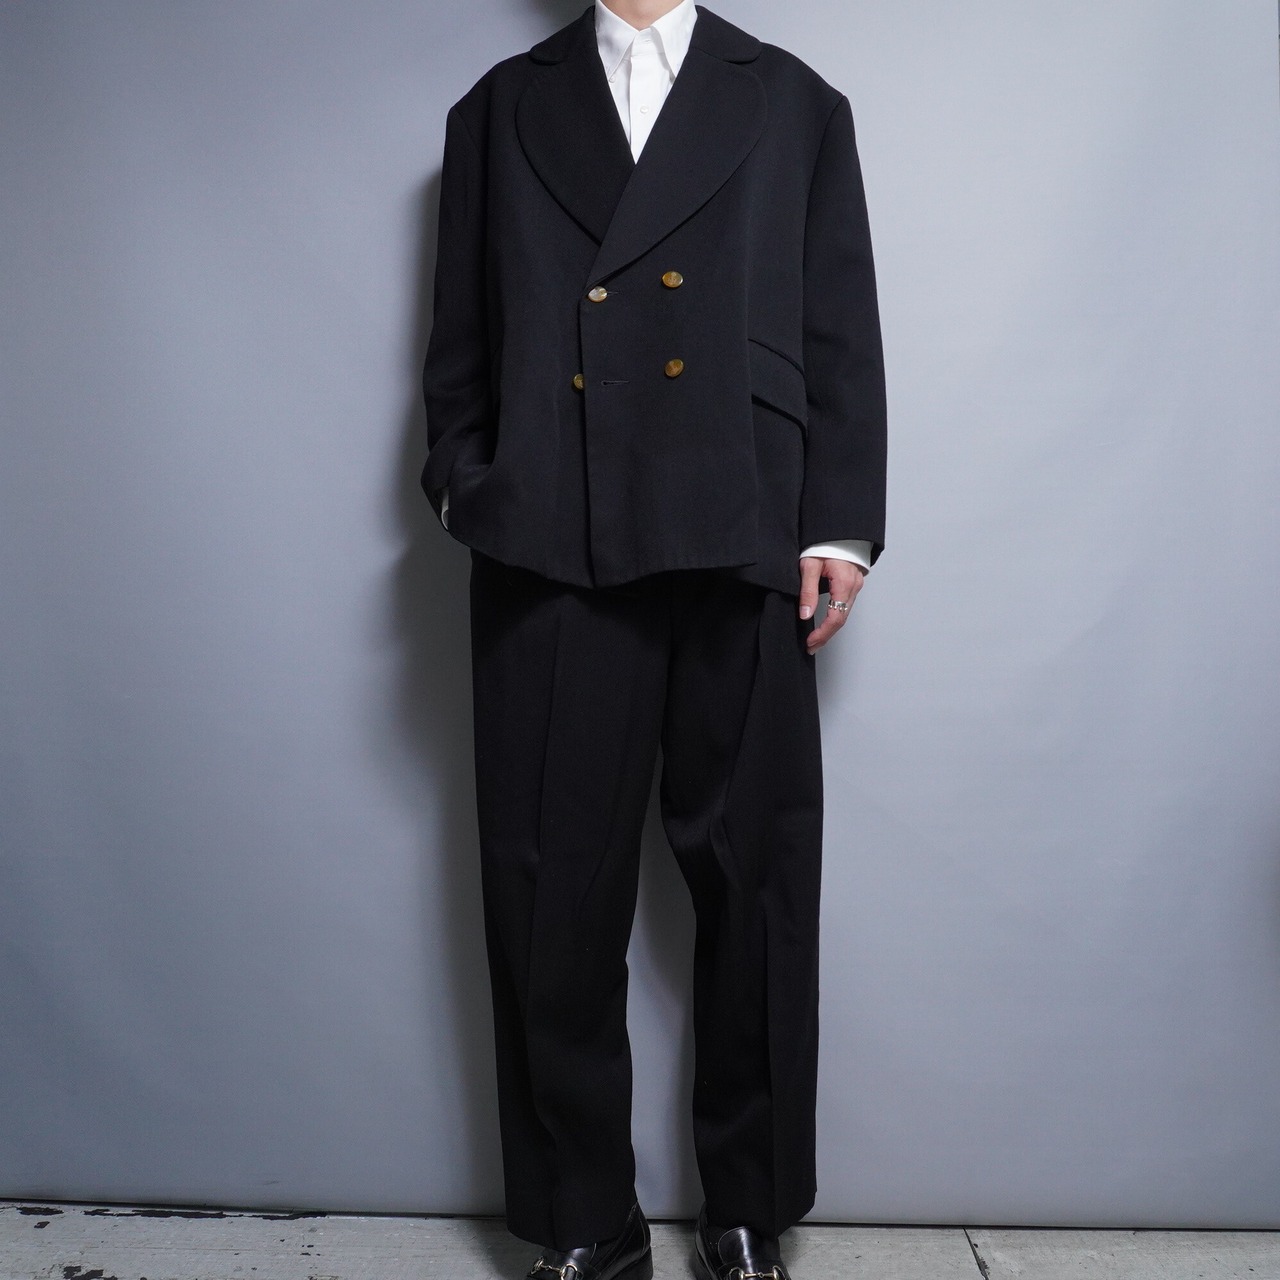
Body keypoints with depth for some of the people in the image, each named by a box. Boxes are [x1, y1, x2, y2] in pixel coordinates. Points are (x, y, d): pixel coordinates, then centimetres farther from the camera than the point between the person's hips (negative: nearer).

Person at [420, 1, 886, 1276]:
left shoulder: (795, 104, 17)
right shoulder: (500, 108, 19)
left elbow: (843, 335, 9)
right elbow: (461, 339, 15)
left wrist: (841, 526, 0)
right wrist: (467, 488, 1)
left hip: (739, 548, 0)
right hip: (551, 552, 1)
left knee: (752, 886, 5)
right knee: (554, 892, 3)